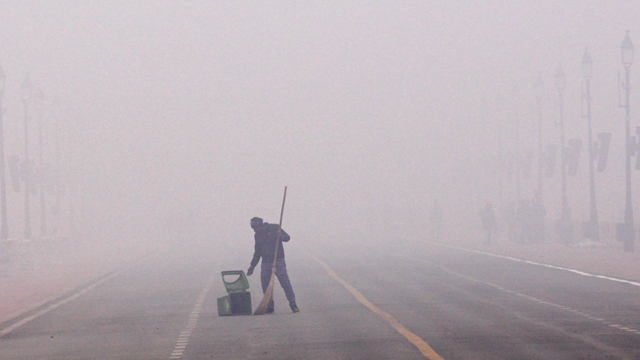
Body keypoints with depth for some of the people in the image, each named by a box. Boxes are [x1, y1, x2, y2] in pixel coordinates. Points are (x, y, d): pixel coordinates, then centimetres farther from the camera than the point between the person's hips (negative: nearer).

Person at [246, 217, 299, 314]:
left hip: (278, 261, -5)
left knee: (285, 283, -9)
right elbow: (257, 252, 20)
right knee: (265, 285, 1)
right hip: (265, 263, 5)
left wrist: (281, 236, -28)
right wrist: (252, 266, 20)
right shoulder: (257, 235, 11)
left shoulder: (275, 228, -4)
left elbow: (287, 237, -5)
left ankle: (293, 305, -2)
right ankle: (269, 307, 11)